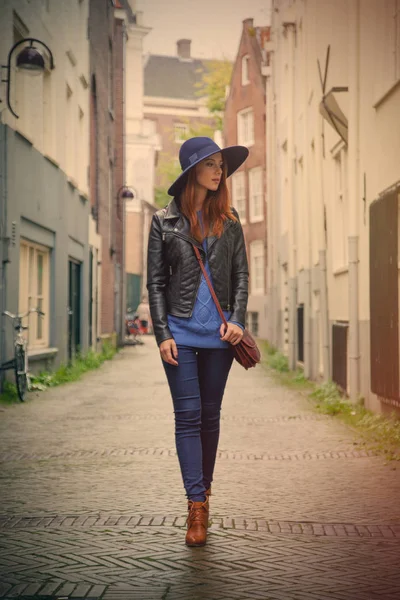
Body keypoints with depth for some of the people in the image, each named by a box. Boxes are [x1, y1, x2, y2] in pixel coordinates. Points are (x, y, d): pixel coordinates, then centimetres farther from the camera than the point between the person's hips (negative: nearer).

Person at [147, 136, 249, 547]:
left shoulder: (229, 221, 9)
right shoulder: (165, 221, 2)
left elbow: (241, 275, 10)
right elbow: (155, 282, 1)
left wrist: (237, 320, -5)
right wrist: (163, 333, -6)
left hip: (218, 333, 2)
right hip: (180, 330, -2)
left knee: (210, 415, 10)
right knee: (188, 415, -5)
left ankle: (204, 490, 25)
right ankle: (196, 505, -4)